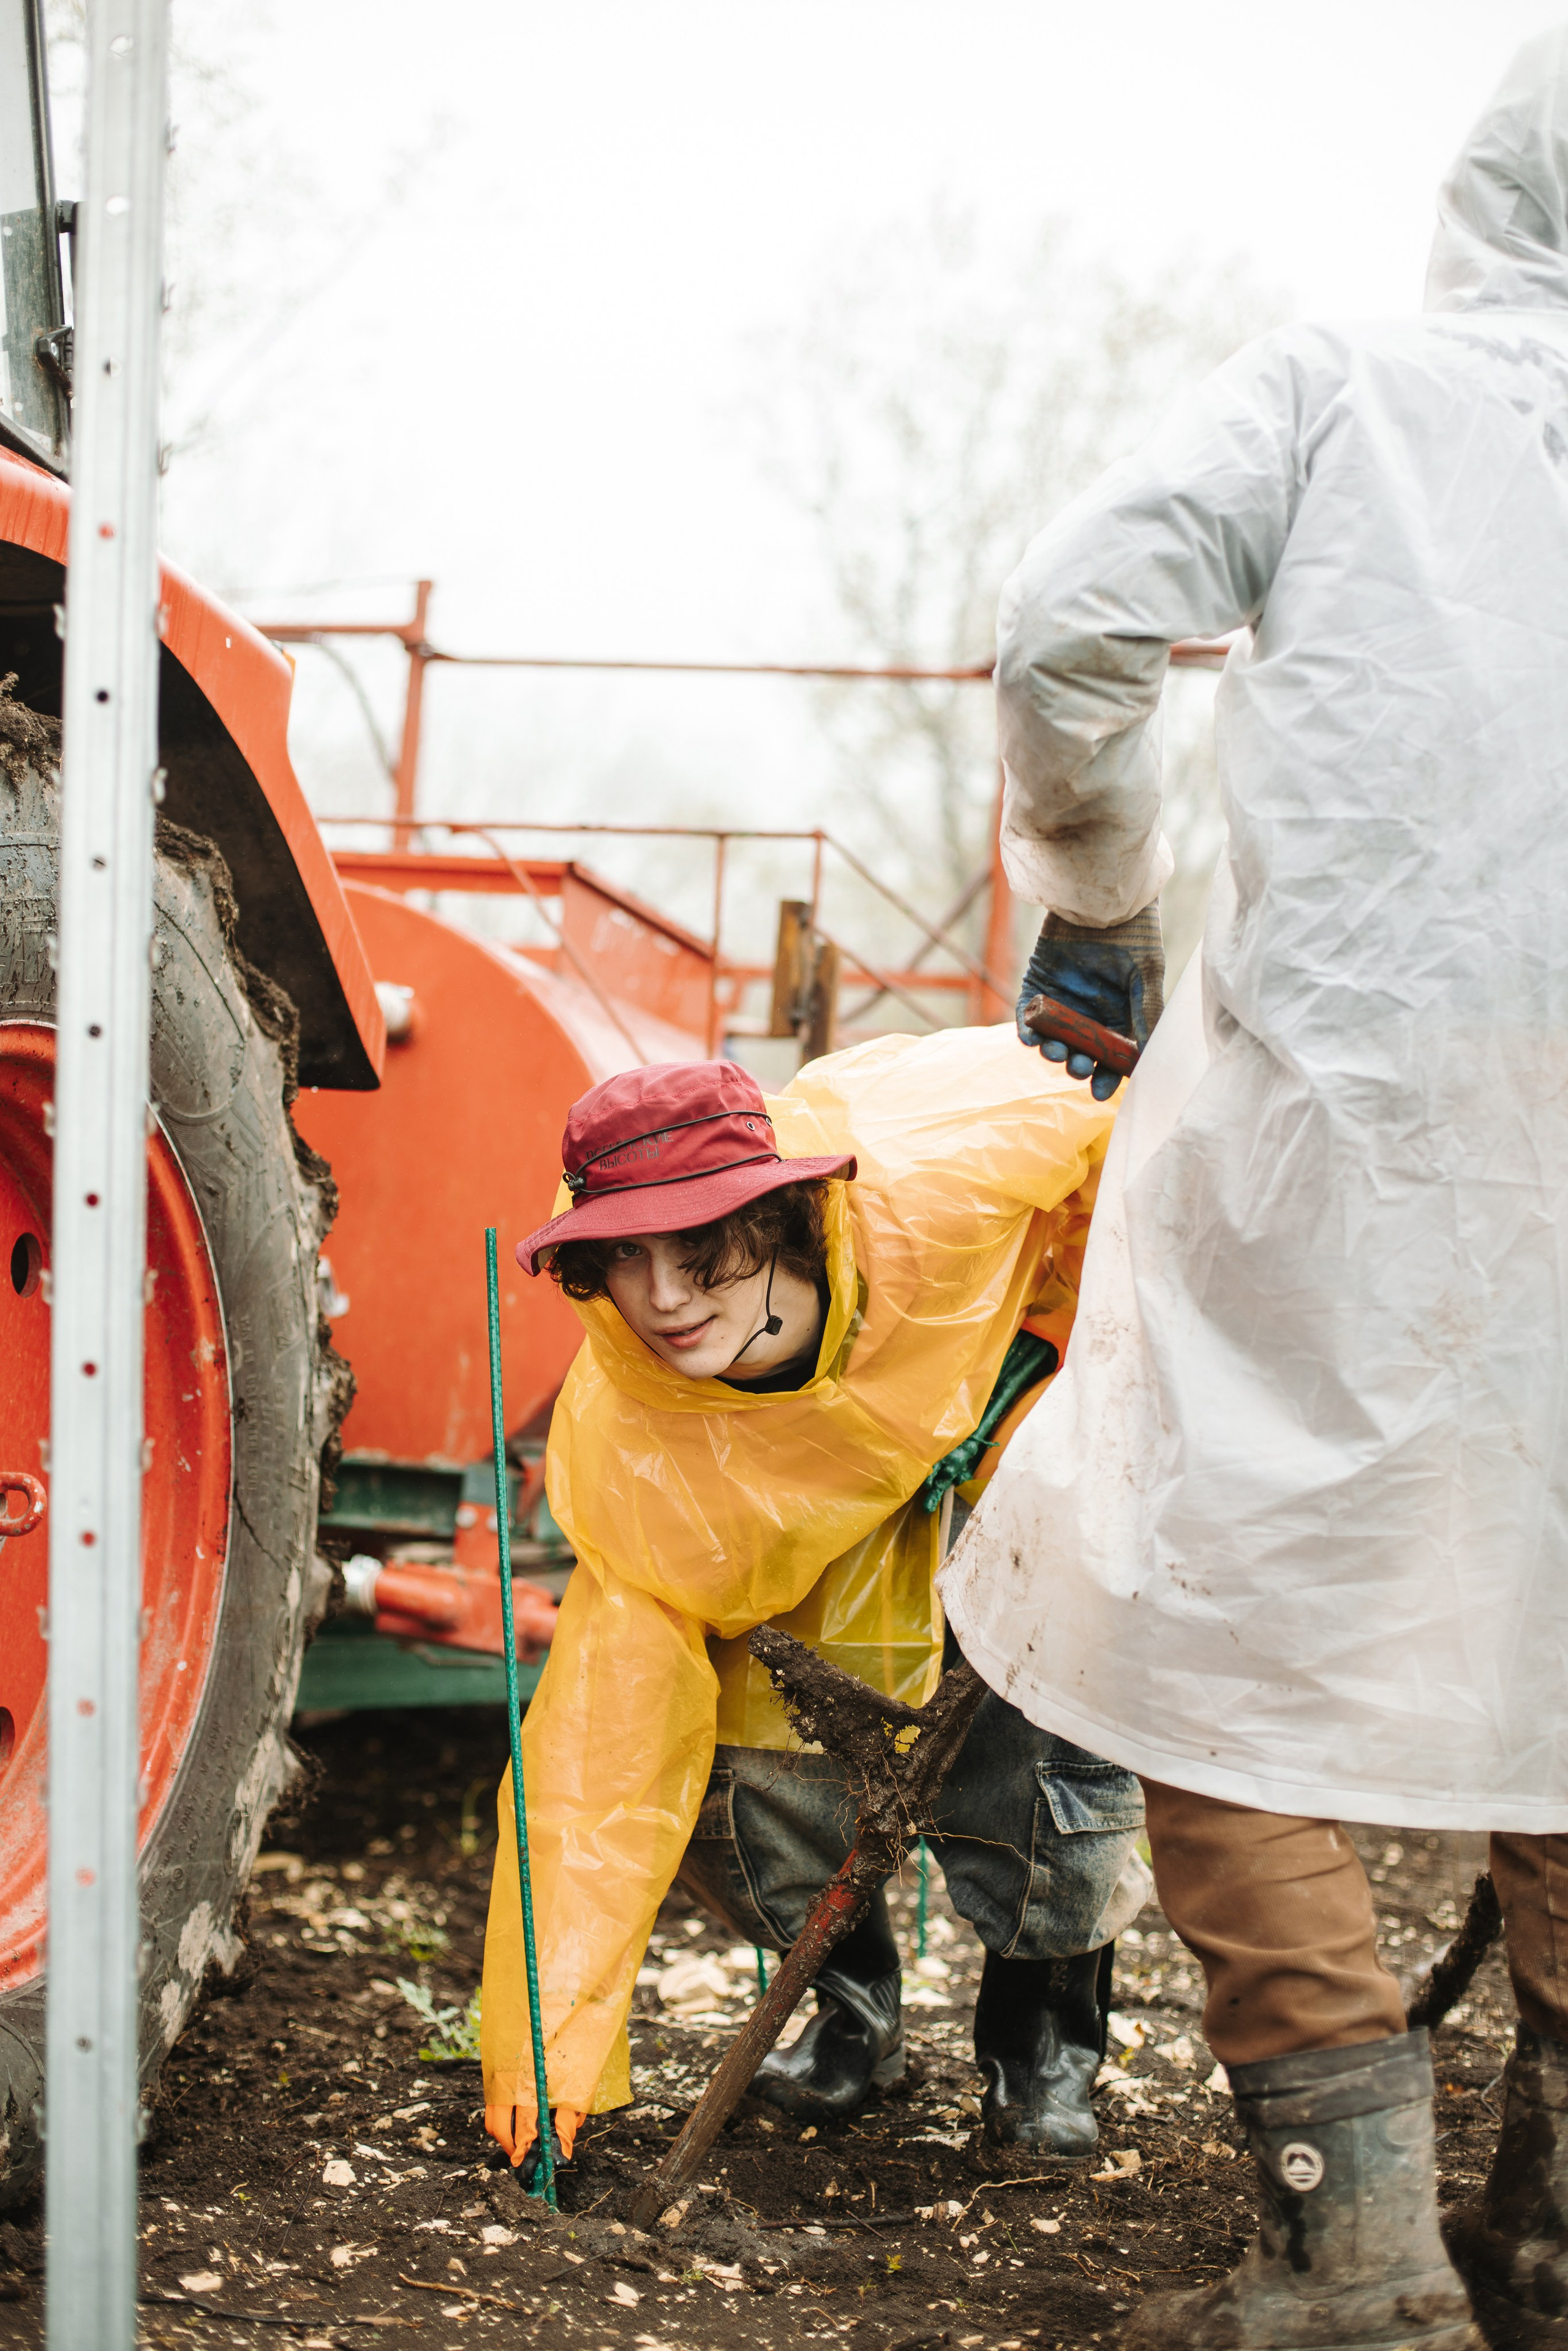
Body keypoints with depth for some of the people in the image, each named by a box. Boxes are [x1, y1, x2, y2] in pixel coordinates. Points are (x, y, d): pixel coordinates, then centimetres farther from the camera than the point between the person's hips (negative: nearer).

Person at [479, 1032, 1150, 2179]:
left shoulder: (928, 1189, -38)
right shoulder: (625, 1442, -31)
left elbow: (1103, 1114, -18)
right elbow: (608, 1729, -28)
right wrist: (549, 2041, -31)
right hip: (826, 1541, 1)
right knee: (744, 1782, -18)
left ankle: (1046, 2036, 11)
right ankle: (854, 2004, 16)